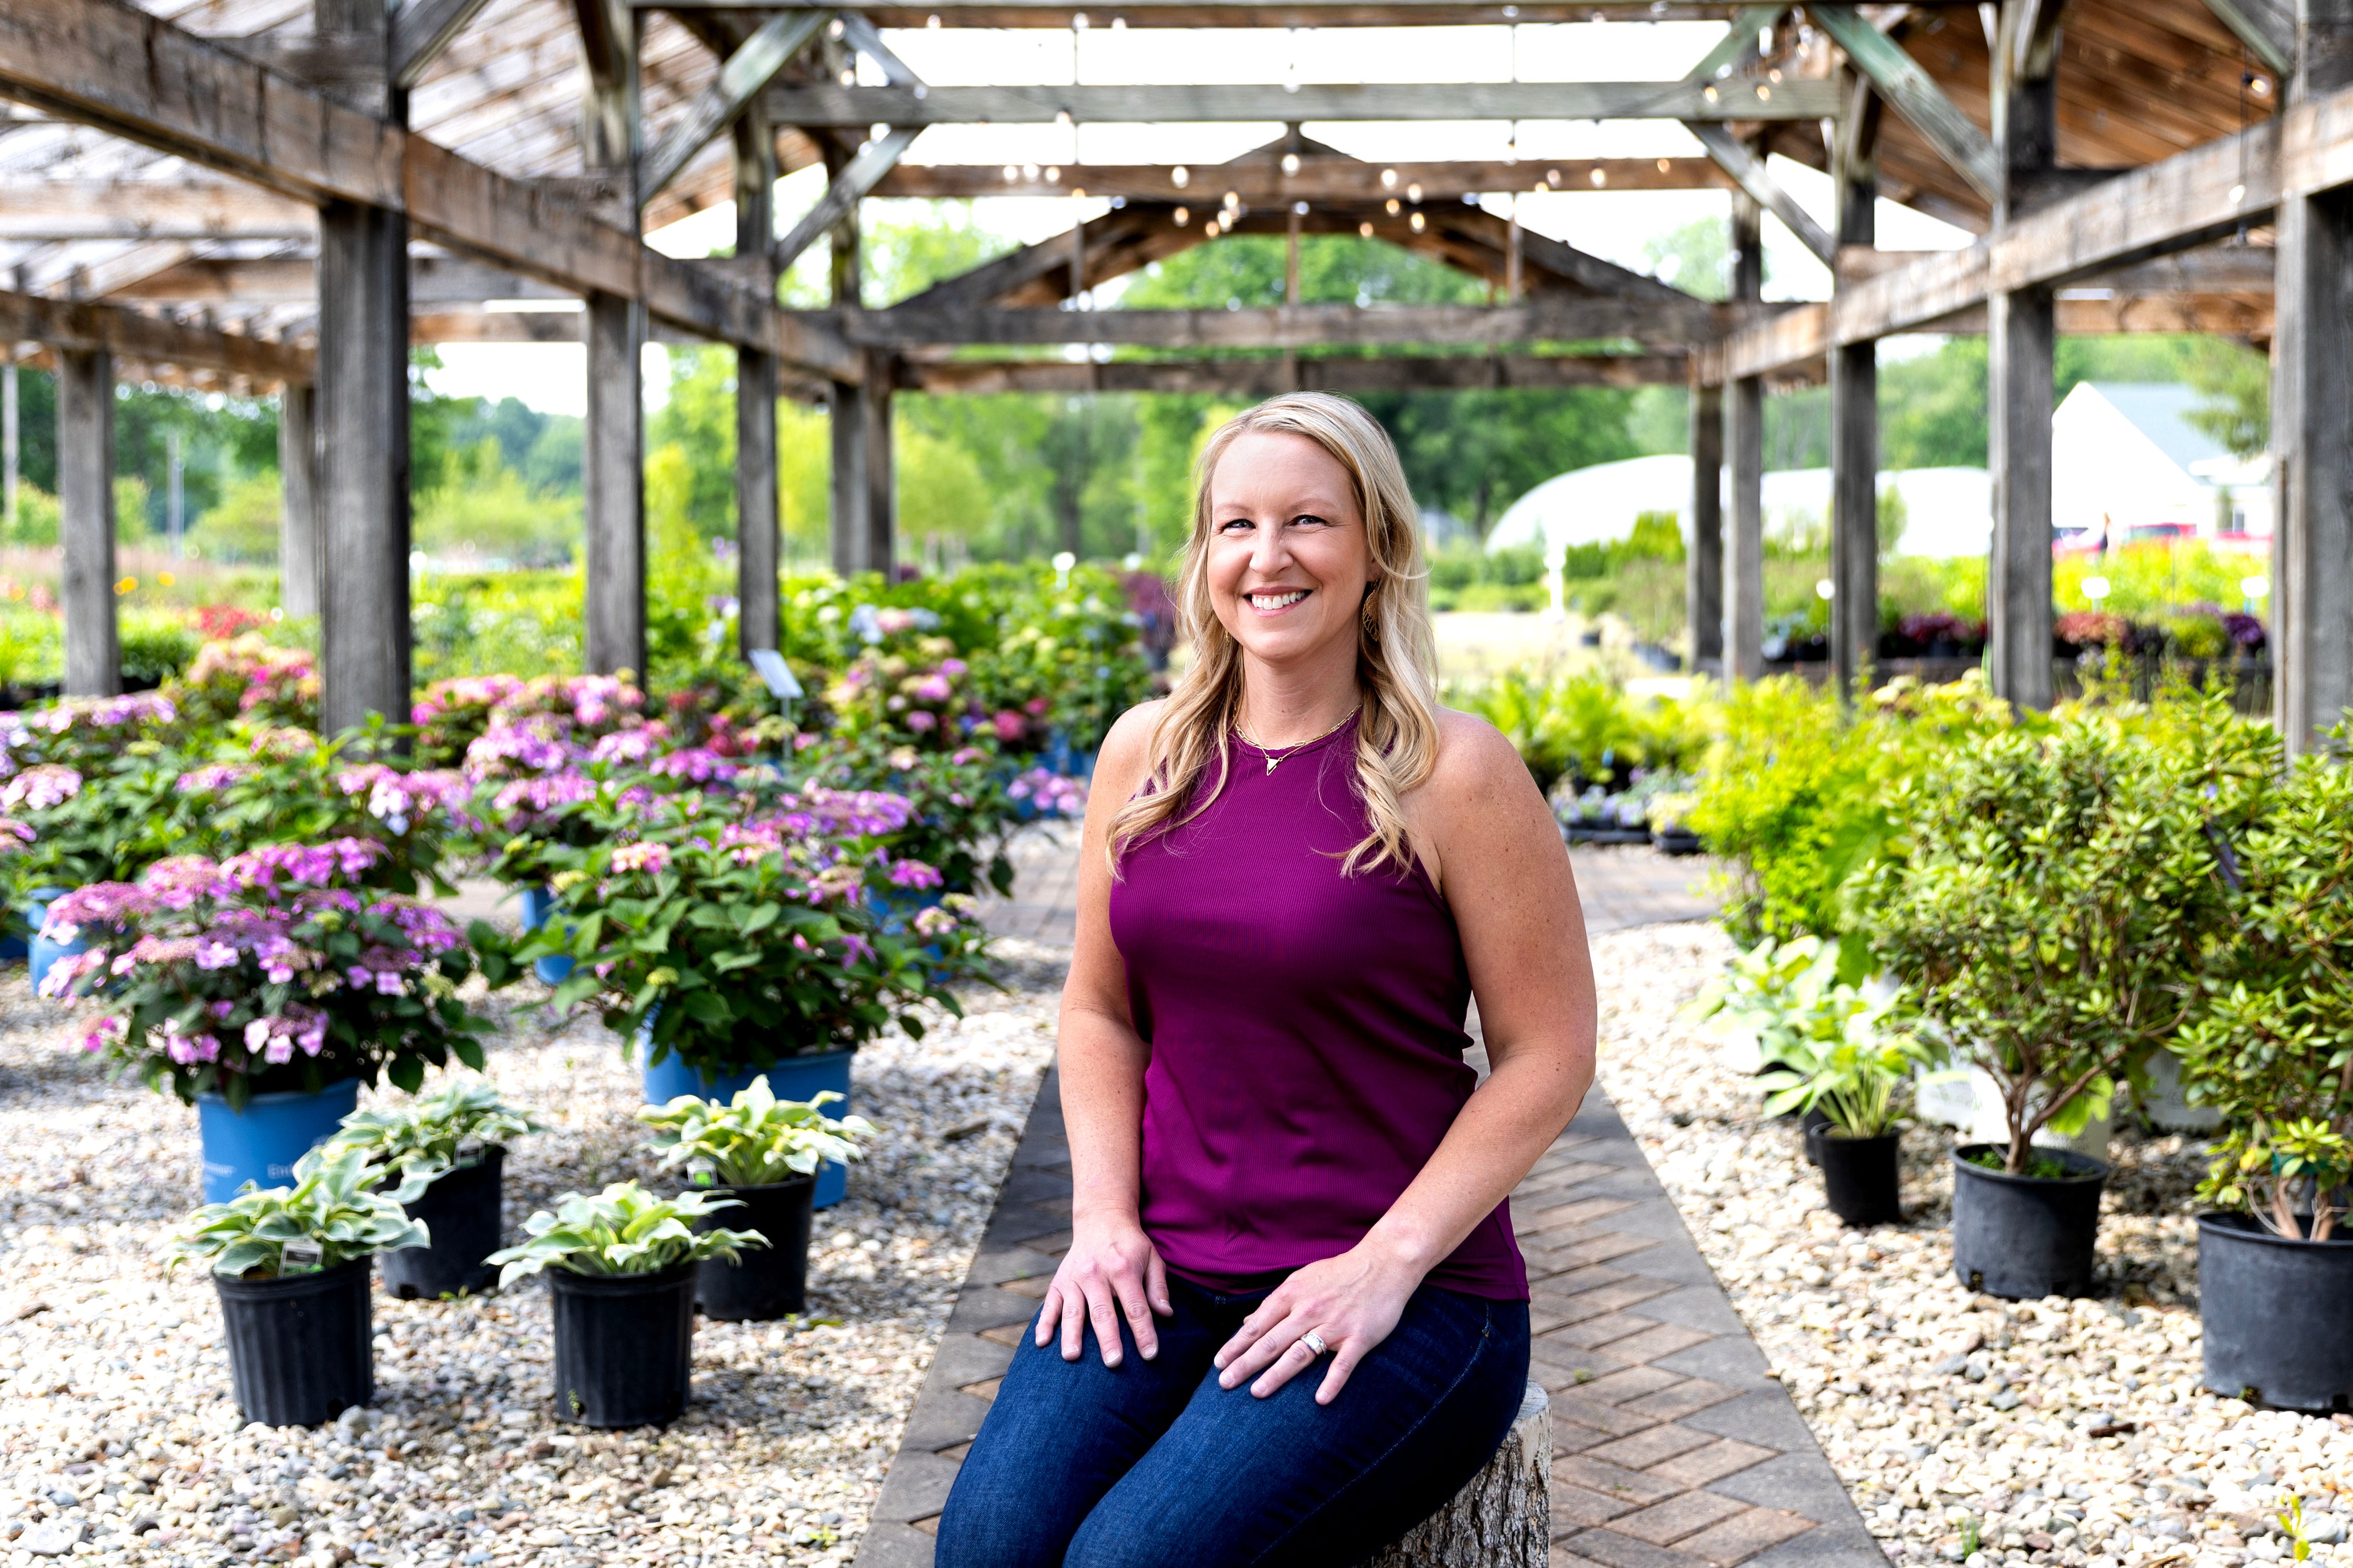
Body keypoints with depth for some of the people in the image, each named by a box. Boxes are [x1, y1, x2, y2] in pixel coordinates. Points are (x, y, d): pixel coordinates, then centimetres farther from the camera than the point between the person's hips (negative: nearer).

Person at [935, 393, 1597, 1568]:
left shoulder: (1451, 775, -7)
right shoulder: (1145, 754, 8)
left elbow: (1547, 1055, -6)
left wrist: (1387, 1264, -13)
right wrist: (1103, 1217, 1)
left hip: (1406, 1296, -4)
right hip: (1163, 1275, 4)